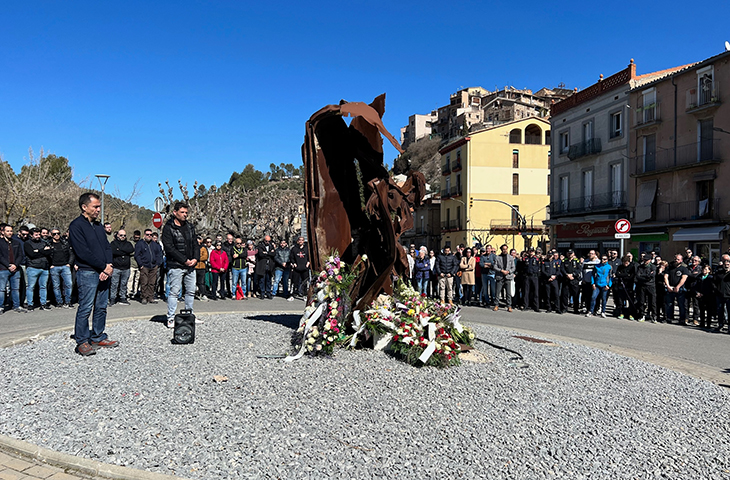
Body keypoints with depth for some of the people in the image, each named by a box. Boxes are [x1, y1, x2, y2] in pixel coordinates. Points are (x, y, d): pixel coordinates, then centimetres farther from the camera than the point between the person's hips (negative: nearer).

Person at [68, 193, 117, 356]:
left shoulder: (98, 226, 17)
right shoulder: (76, 226, -7)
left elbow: (107, 247, 14)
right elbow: (83, 252, -15)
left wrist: (109, 266, -4)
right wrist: (104, 267, -14)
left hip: (104, 273, 7)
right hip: (87, 273, -7)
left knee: (101, 307, 11)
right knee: (85, 308, -3)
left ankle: (98, 337, 20)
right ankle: (82, 342, 6)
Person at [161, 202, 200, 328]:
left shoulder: (190, 227, 14)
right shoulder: (168, 228, -6)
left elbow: (195, 244, 15)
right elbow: (169, 248, -14)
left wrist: (196, 258, -3)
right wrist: (185, 260, -17)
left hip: (190, 265, 6)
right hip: (176, 266, -6)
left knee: (191, 291, 11)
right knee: (174, 291, -4)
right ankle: (171, 319, 4)